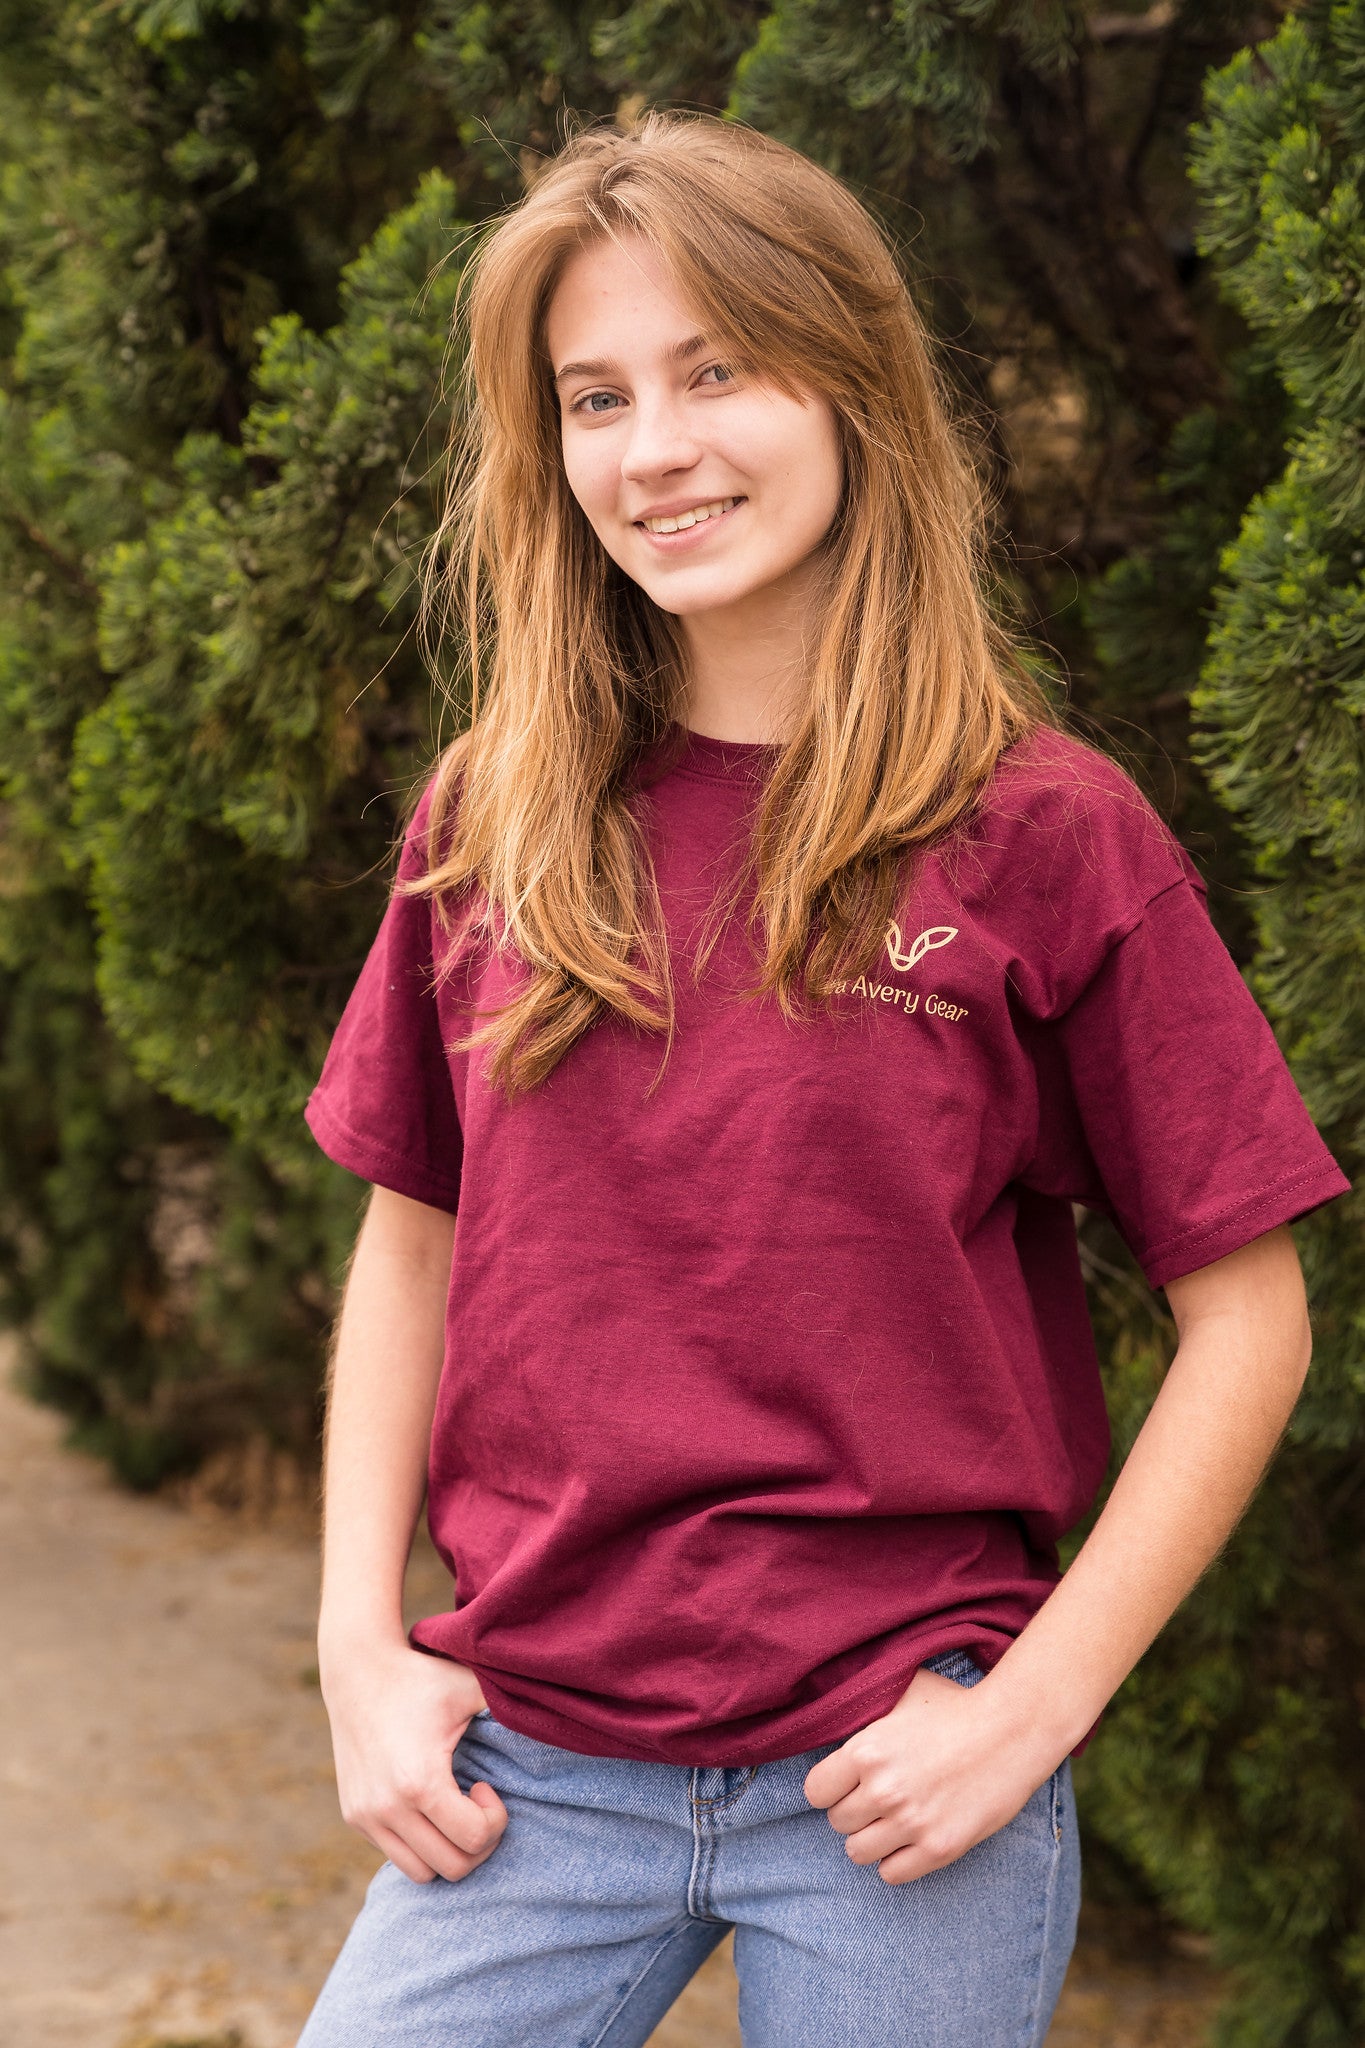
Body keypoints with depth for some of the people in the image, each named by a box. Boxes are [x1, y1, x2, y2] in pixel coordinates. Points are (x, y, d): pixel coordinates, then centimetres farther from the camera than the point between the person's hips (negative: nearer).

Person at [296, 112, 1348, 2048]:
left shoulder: (1048, 834, -6)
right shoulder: (487, 829, 4)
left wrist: (1032, 1705, -9)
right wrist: (362, 1644, 3)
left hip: (898, 1777, -2)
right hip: (529, 1770, 3)